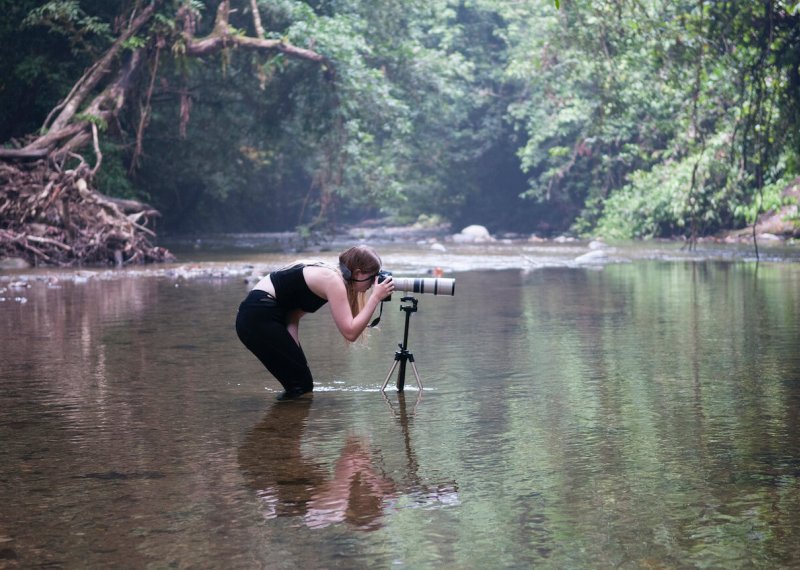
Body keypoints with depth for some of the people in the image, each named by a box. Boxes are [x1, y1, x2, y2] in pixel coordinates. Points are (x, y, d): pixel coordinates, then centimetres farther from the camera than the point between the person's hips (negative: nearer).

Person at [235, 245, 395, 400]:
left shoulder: (329, 273, 13)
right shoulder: (333, 281, -15)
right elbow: (350, 332, -21)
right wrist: (376, 297, -15)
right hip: (258, 319, -9)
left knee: (300, 379, 13)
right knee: (301, 384, -4)